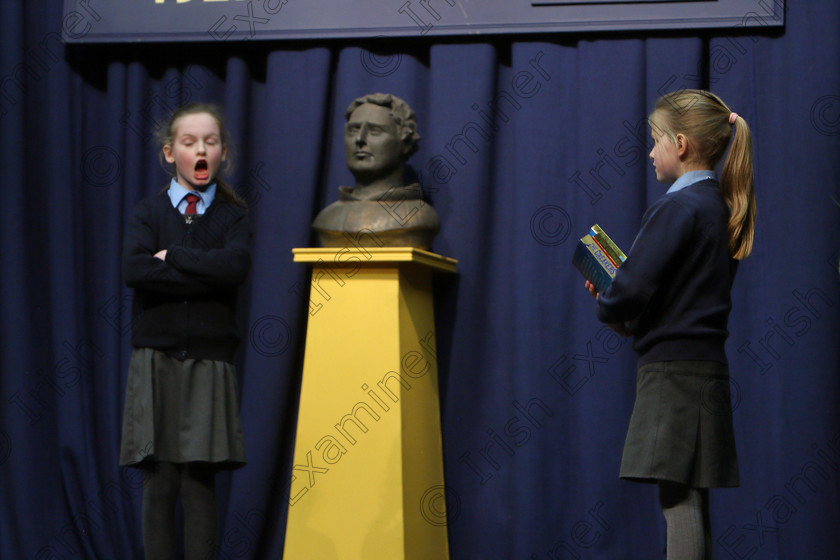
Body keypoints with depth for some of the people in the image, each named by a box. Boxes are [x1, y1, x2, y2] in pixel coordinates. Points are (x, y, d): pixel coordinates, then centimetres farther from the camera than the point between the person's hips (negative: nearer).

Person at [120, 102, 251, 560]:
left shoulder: (233, 215, 9)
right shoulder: (148, 213, 9)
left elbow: (235, 266, -12)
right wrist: (205, 276, -12)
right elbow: (134, 269, -10)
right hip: (155, 359, 0)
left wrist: (171, 256, -7)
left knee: (200, 481, -3)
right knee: (159, 483, -2)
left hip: (209, 362, 0)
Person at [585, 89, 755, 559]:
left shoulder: (679, 208, -14)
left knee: (678, 499, -9)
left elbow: (634, 289, -19)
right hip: (707, 365, 9)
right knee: (692, 500, 12)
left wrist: (610, 311, 2)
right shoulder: (721, 206, 13)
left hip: (674, 370, -9)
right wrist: (626, 312, 12)